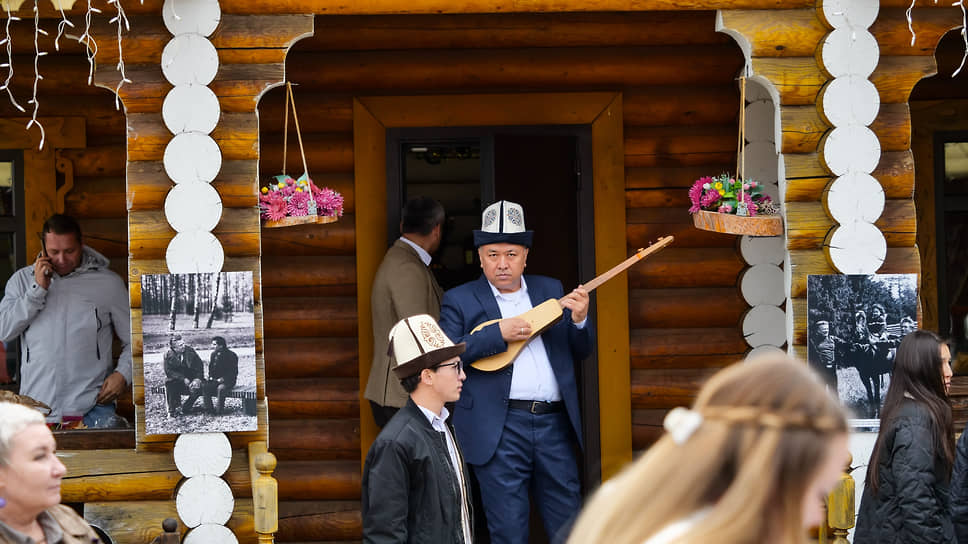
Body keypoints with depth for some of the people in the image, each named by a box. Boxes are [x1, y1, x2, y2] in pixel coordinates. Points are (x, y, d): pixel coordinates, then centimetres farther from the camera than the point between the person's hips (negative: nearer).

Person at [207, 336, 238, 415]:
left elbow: (233, 372, -9)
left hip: (228, 380, -6)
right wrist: (211, 377, 1)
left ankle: (218, 410, -31)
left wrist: (223, 379, -19)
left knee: (221, 388, -37)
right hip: (216, 380, 6)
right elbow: (211, 368, 22)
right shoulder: (214, 355, 12)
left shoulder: (231, 355, -7)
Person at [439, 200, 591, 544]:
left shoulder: (550, 291, 16)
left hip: (554, 424, 4)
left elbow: (580, 353, 15)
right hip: (499, 429, -4)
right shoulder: (460, 300, 4)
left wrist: (579, 321, -5)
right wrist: (497, 333, -16)